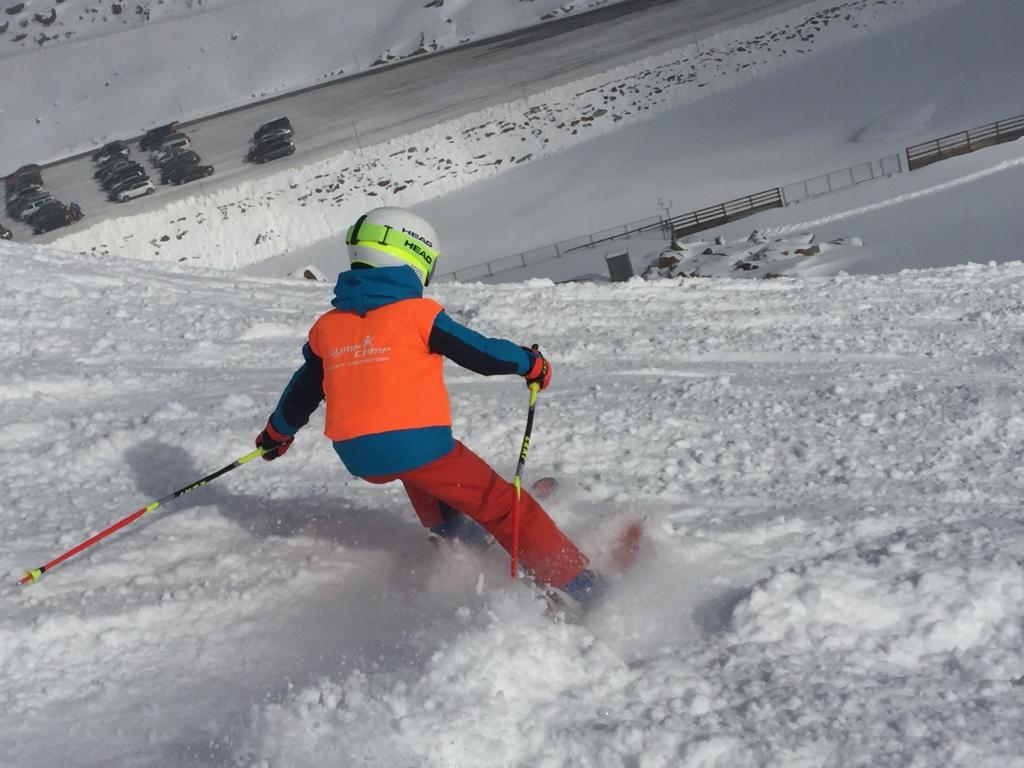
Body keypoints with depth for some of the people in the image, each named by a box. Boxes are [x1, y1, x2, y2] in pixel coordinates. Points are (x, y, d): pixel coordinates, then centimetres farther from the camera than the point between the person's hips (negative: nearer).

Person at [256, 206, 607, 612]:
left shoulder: (327, 327, 12)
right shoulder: (418, 313, -3)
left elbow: (303, 390, 24)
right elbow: (480, 353, 1)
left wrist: (277, 432, 41)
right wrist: (530, 364, 19)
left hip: (357, 457, 5)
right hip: (417, 441, -5)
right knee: (499, 503, 3)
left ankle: (451, 531, 38)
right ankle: (579, 587, -1)